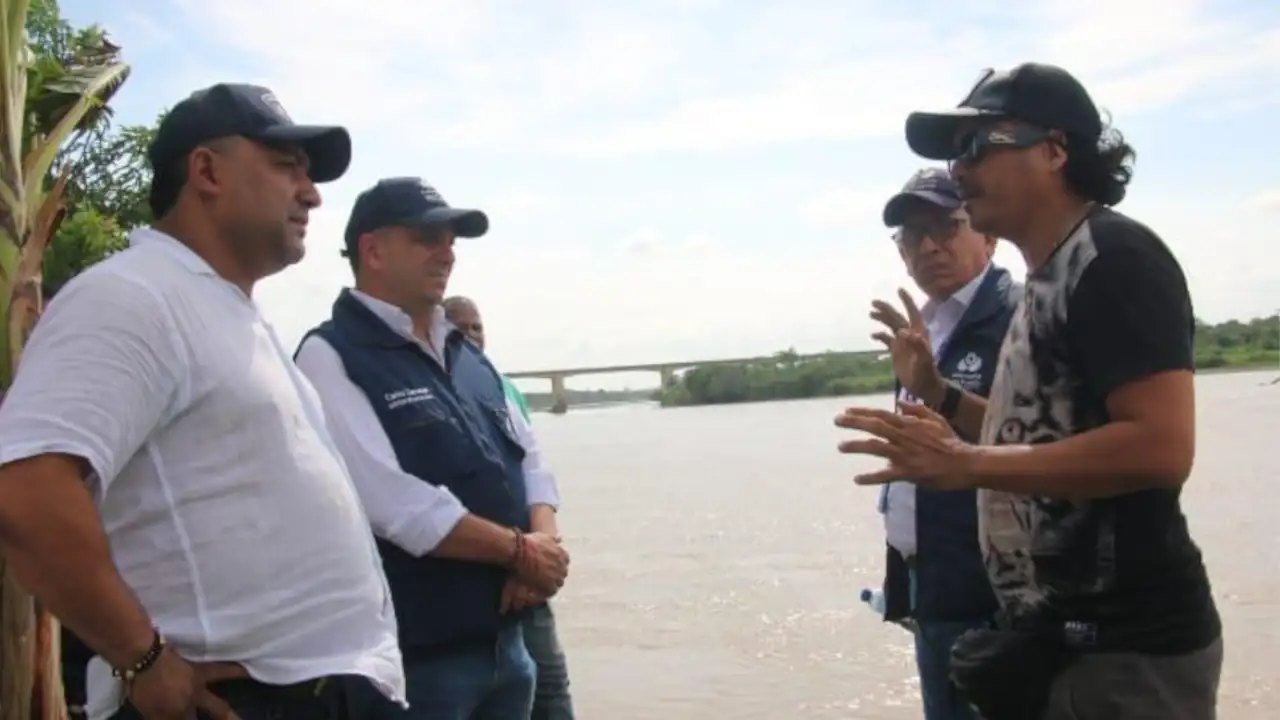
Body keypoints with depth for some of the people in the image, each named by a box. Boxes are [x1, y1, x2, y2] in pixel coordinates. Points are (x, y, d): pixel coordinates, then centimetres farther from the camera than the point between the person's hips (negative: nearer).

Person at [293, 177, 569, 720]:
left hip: (505, 639, 8)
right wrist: (519, 550, -13)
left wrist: (542, 542, -7)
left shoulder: (468, 356, 14)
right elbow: (395, 502, -21)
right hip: (415, 654, -7)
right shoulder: (331, 356, -11)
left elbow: (529, 460, 14)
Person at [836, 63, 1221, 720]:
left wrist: (964, 464, -24)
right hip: (1061, 635, 9)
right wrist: (936, 392, 12)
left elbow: (1160, 448, -26)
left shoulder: (1113, 257, -14)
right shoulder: (1051, 279, 14)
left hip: (1127, 648, -9)